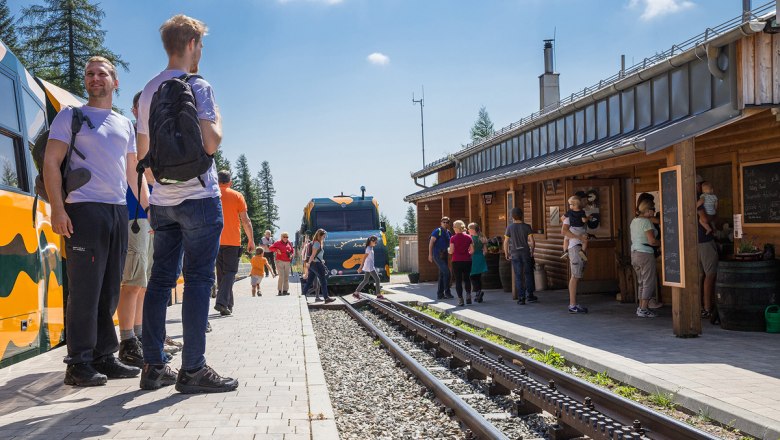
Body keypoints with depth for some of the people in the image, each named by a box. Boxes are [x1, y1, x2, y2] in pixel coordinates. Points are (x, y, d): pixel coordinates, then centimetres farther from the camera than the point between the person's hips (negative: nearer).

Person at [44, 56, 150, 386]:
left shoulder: (125, 124, 20)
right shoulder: (71, 116, 6)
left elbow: (133, 171, 24)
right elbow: (51, 163, -2)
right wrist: (57, 209, -14)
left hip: (119, 211, 5)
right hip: (84, 210, -5)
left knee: (110, 290, 7)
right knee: (85, 288, -7)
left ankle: (104, 358, 15)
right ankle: (79, 364, -1)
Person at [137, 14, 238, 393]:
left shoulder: (148, 91, 16)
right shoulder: (197, 87, -7)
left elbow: (143, 151, 19)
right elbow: (211, 143, -16)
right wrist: (217, 117, 3)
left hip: (163, 200, 7)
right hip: (198, 196, -7)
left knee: (161, 280, 8)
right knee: (199, 280, -5)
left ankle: (153, 366, 12)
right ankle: (192, 369, -3)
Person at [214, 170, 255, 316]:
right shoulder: (237, 196, 1)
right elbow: (245, 220, -2)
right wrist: (251, 240, 4)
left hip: (215, 240, 3)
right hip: (232, 241, -3)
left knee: (221, 273, 12)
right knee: (230, 272, -1)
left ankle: (227, 306, 14)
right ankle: (222, 302, -20)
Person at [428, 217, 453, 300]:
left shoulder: (448, 232, 13)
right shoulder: (437, 231, -8)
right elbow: (431, 243, -12)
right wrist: (430, 254, -18)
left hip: (444, 255, 8)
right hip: (437, 255, -8)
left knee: (442, 275, 10)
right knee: (446, 272, -15)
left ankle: (440, 294, 15)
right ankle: (447, 292, -8)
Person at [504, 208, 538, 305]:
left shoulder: (510, 227, -3)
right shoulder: (527, 226, -4)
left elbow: (506, 242, -2)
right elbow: (532, 241, -6)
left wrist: (506, 254, 9)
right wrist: (532, 251, 9)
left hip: (515, 254, 0)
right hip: (526, 253, 0)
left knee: (518, 276, 4)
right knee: (528, 274, 13)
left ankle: (521, 298, 3)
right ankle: (529, 295, 16)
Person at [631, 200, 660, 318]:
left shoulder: (634, 221, 13)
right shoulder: (646, 222, -14)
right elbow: (652, 241, -21)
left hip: (634, 254, 9)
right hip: (645, 254, -9)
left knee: (642, 282, 15)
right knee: (649, 282, -2)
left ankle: (641, 307, 17)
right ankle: (644, 309, -3)